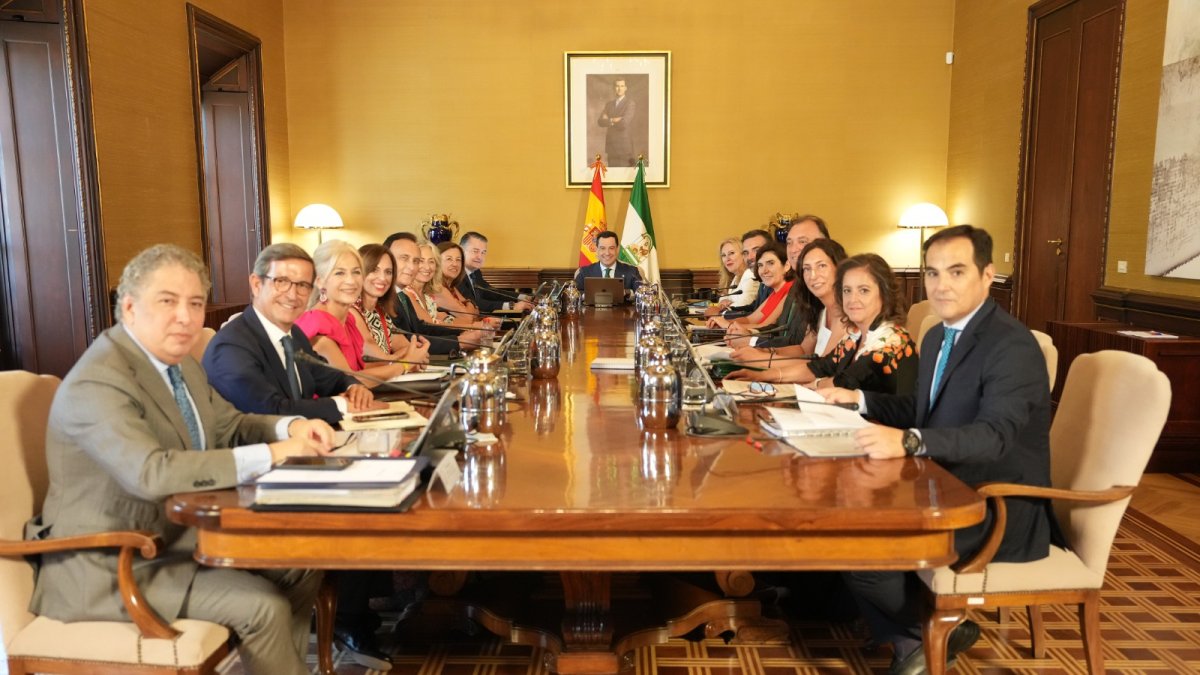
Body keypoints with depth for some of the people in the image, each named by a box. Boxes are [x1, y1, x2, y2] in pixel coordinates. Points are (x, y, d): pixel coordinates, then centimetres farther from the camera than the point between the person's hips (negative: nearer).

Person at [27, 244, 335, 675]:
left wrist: (289, 428, -11)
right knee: (263, 604, -19)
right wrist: (268, 455, -38)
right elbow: (151, 473, -38)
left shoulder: (177, 361, 5)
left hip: (183, 533, 9)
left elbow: (226, 425, 11)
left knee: (302, 564, 3)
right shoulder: (97, 383, -25)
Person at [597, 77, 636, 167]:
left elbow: (624, 123, -17)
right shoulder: (609, 104, 15)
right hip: (611, 146, 5)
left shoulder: (631, 103, -5)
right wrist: (614, 120, -13)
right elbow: (600, 122, 2)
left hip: (624, 146, -5)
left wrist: (609, 120, -2)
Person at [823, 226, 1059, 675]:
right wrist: (859, 400, 7)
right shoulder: (938, 337, 9)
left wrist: (909, 441, -49)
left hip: (1002, 509, -9)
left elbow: (994, 434, -34)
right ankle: (911, 639, 14)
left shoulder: (1012, 345, -20)